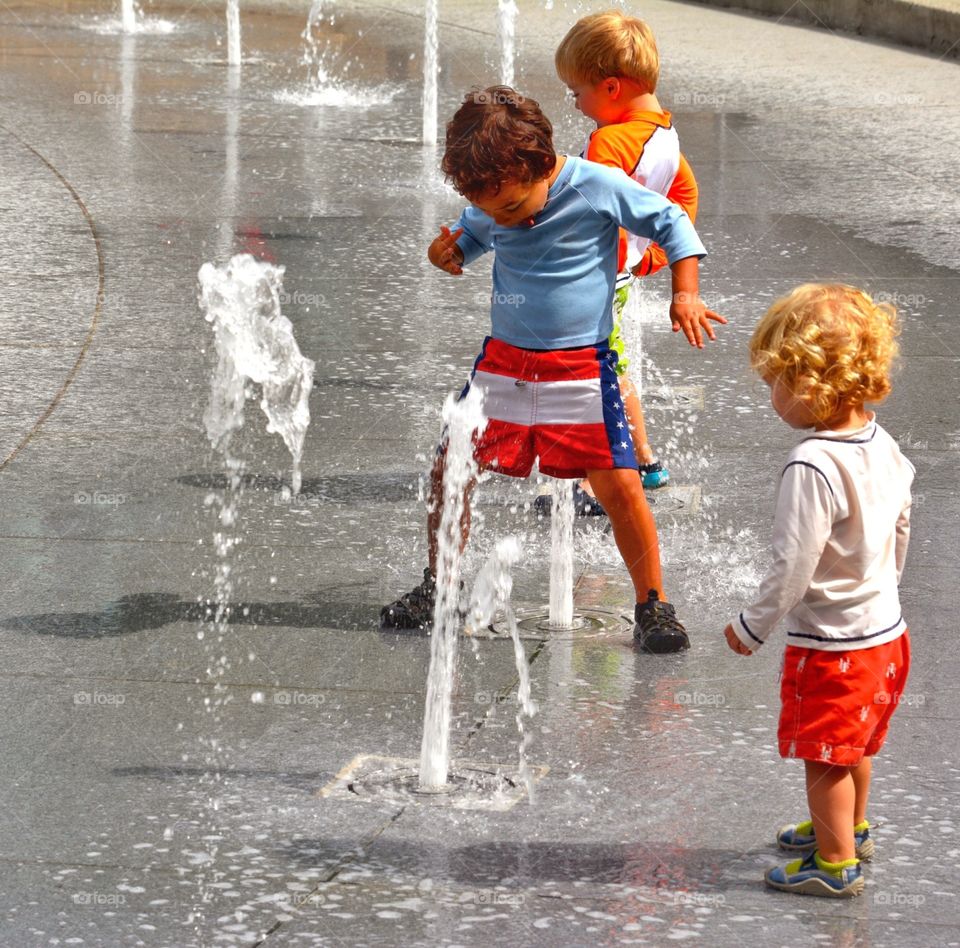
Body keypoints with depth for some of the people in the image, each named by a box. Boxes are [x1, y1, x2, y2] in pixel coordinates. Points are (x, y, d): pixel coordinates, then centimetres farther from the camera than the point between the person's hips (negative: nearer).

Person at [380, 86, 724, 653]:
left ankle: (653, 604, 4)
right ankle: (438, 590, 20)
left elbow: (673, 224, -2)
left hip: (582, 365, -4)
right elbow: (473, 238, 21)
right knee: (450, 470, 0)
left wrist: (685, 295, -11)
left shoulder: (600, 187, -14)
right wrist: (449, 253, -2)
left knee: (620, 484, -12)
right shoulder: (489, 206, -2)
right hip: (505, 359, 4)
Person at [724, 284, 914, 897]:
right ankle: (851, 828, 46)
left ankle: (837, 863, 21)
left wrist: (754, 626, -11)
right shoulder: (884, 446, -3)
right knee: (855, 744, 28)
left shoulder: (813, 467, -28)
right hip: (886, 628, 8)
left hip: (832, 643, -8)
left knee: (825, 754, 9)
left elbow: (794, 566, -26)